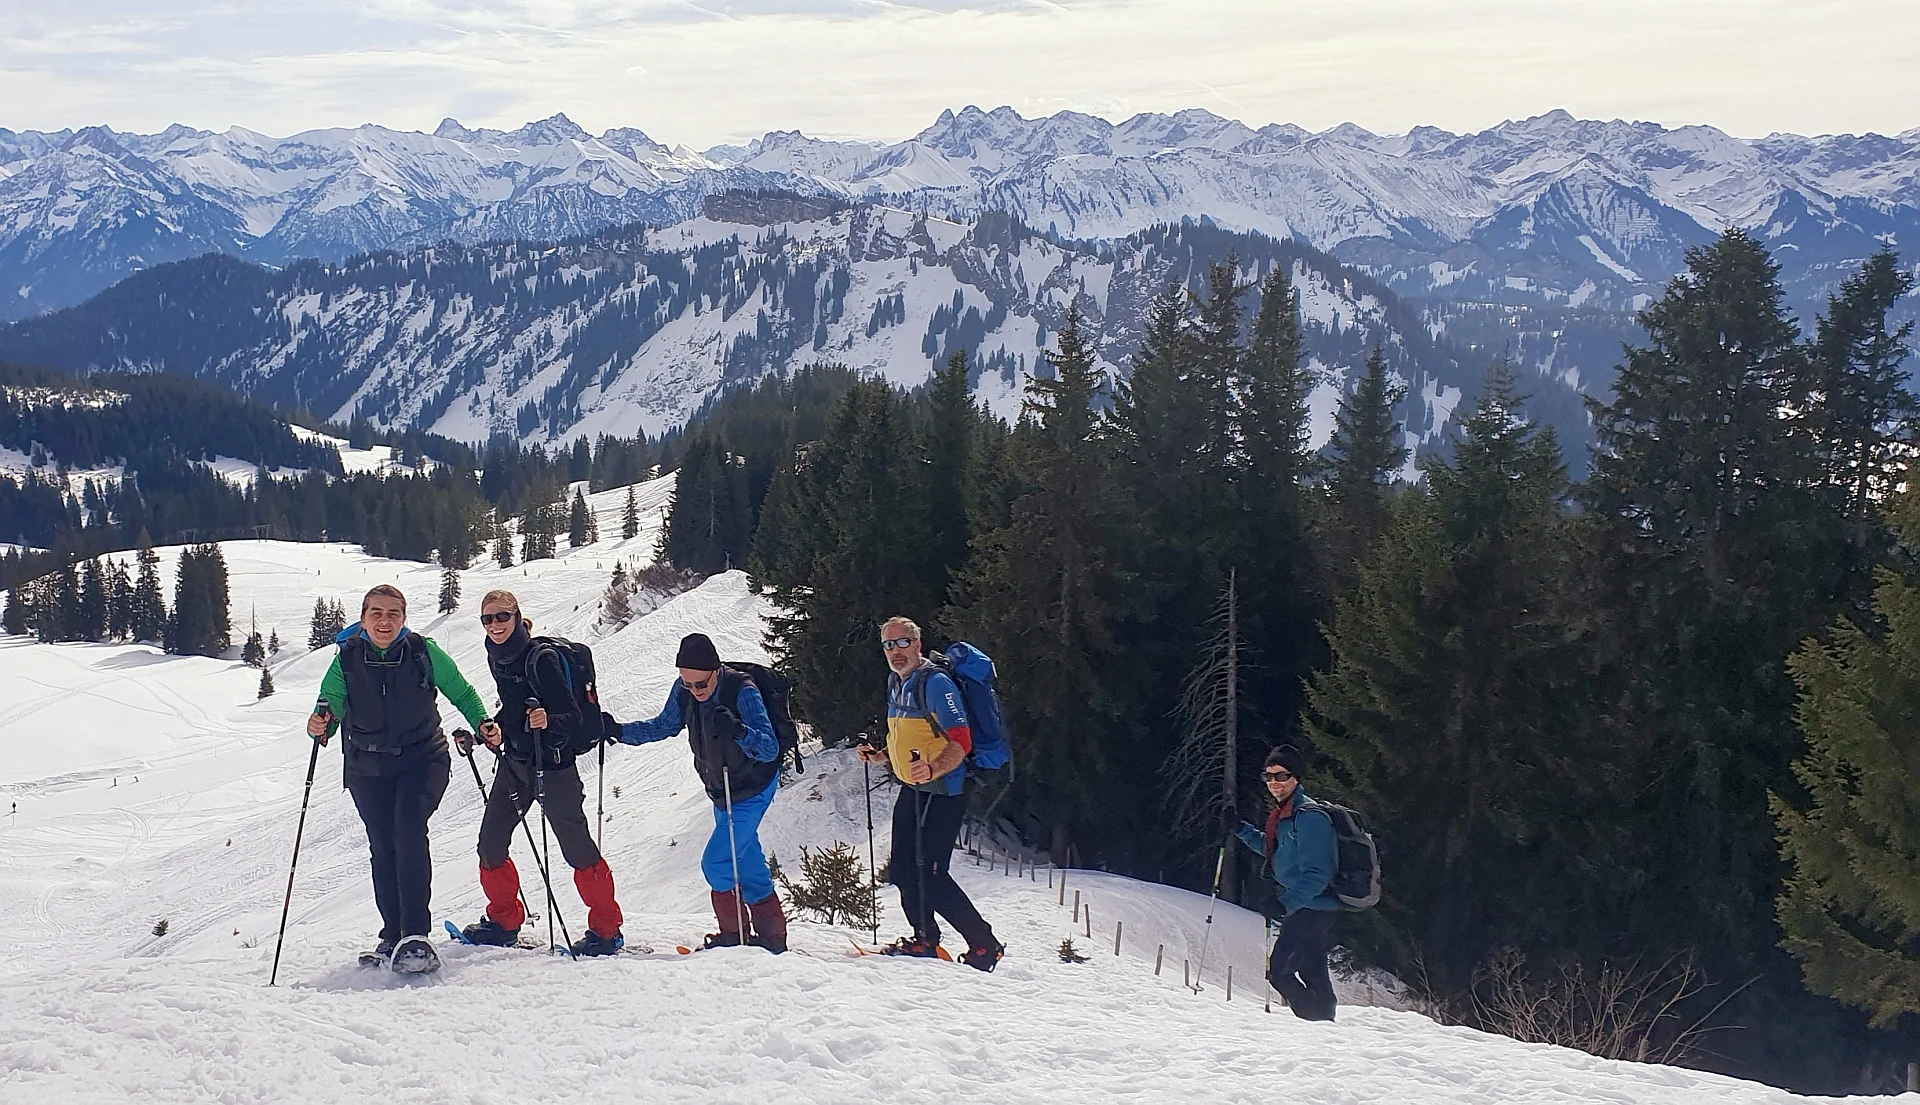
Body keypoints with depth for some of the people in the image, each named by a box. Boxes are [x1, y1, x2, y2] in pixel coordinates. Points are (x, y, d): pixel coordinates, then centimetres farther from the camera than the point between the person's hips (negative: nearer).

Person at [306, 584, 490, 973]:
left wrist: (481, 723, -11)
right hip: (368, 766, 3)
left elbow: (461, 693, 5)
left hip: (422, 757, -3)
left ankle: (414, 935, -27)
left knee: (409, 826, -23)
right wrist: (320, 726, -30)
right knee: (383, 846, 1)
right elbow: (329, 707, -7)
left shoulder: (424, 652, -8)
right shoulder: (347, 659, -5)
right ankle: (394, 934, 15)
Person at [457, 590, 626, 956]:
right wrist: (495, 728, 5)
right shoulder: (497, 656, 5)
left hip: (551, 763, -8)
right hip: (514, 761, 8)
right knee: (491, 843, 8)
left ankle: (606, 929, 6)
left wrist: (547, 721, -39)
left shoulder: (541, 659, -18)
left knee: (576, 845, -4)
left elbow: (573, 717, -19)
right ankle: (504, 921, 25)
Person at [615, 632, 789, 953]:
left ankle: (734, 935, 4)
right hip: (721, 794, 7)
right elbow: (664, 726, 9)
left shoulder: (742, 692, -28)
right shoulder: (684, 691, -10)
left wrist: (738, 731, -53)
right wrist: (619, 731, -3)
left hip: (751, 791, -7)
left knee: (716, 862, -11)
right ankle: (772, 935, 23)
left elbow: (770, 749, -34)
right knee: (747, 864, 13)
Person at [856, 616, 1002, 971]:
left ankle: (985, 945, -2)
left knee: (929, 875, -12)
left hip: (941, 792, -9)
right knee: (902, 871, 10)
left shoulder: (935, 683, -16)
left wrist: (932, 770, -41)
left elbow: (961, 742, -25)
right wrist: (880, 756, 9)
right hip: (911, 790, 9)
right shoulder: (896, 682, 12)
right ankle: (925, 939, 26)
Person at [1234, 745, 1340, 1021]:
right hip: (1302, 907, 10)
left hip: (1311, 908, -10)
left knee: (1279, 972, -10)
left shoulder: (1309, 817, -18)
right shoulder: (1283, 814, 12)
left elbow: (1317, 874, -23)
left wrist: (1286, 903, -29)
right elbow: (1273, 849, 31)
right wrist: (1242, 830, 19)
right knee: (1313, 975, 13)